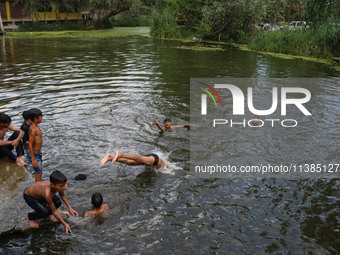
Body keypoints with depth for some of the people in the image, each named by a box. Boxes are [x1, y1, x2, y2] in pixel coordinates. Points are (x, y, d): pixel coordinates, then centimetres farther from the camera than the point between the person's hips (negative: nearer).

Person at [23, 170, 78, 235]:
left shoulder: (57, 185, -27)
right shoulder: (47, 194, -43)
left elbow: (62, 195, -3)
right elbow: (54, 211, -29)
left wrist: (70, 208, -11)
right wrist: (65, 224, -24)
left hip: (38, 191, 6)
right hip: (29, 196, -6)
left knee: (58, 203, -15)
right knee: (45, 212, -25)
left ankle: (47, 214, 15)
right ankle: (30, 216, 6)